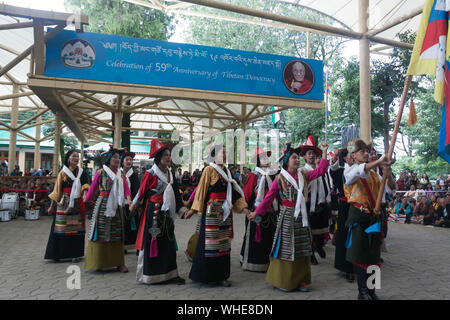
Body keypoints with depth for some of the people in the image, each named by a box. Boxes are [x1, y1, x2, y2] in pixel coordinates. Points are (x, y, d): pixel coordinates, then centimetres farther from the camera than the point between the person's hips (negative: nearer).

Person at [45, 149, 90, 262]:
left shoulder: (82, 172, 8)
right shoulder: (63, 173, 5)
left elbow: (85, 186, -1)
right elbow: (57, 190, 6)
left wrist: (84, 193, -24)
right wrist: (52, 206, 5)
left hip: (77, 204, 1)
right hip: (64, 204, -1)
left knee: (76, 228, 1)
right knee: (61, 228, -3)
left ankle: (75, 253, 10)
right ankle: (58, 253, 8)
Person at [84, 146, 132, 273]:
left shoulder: (121, 174, 8)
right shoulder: (100, 173, -4)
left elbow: (126, 188, -6)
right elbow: (93, 188, 2)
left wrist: (129, 198, -22)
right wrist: (86, 200, 5)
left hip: (116, 206, 5)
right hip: (103, 205, -4)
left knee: (117, 233, 9)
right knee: (101, 232, -1)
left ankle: (119, 262, 17)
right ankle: (98, 262, 11)